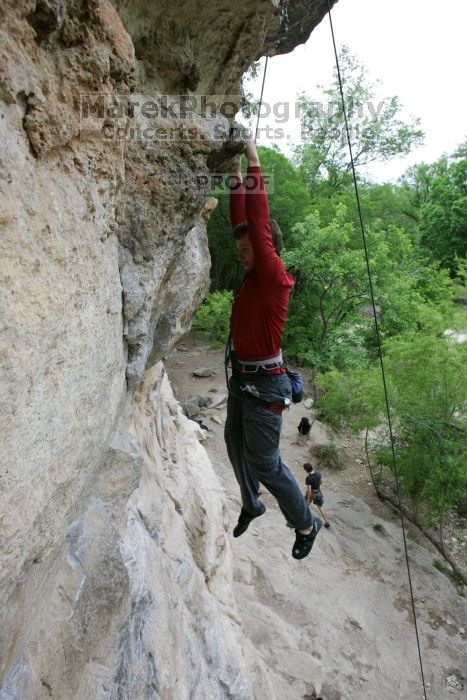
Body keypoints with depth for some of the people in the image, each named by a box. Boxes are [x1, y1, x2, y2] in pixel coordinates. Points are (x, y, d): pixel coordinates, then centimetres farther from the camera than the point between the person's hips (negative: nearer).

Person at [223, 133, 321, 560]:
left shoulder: (275, 280, -18)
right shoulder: (253, 276, 3)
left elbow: (260, 225, -24)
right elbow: (242, 224, 10)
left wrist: (255, 165, -19)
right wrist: (237, 182, 7)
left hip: (265, 384, -9)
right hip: (241, 378, 9)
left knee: (264, 462, 1)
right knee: (236, 446, 21)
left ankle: (306, 523, 23)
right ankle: (251, 505, 44)